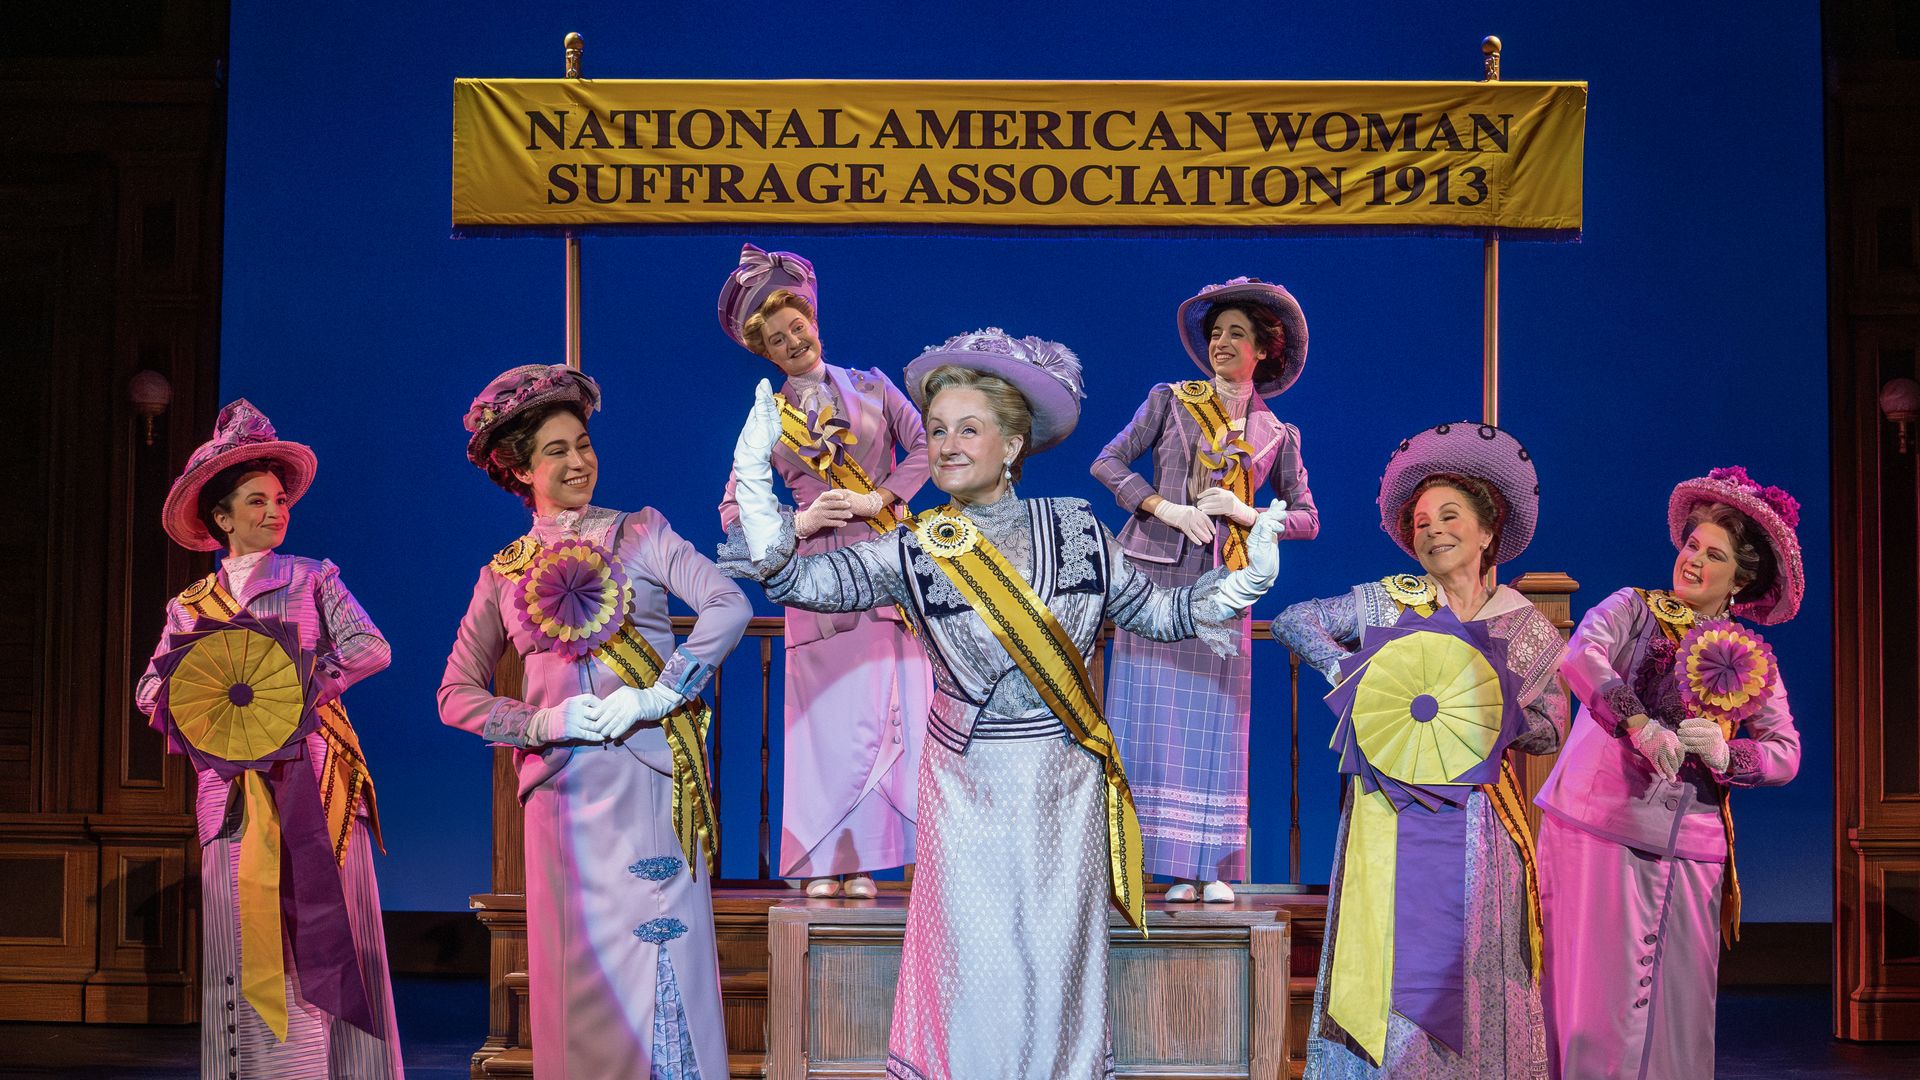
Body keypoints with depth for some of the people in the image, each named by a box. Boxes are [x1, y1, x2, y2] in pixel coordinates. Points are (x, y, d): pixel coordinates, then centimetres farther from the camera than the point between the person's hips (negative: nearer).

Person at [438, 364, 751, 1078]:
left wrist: (658, 694, -15)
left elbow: (729, 606, -7)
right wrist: (542, 722, -5)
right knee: (576, 970, 4)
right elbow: (457, 693, 12)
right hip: (559, 787, 2)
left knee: (657, 960, -4)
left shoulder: (641, 533, 6)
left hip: (649, 775, -2)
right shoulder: (503, 575, 12)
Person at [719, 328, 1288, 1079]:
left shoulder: (1074, 528, 0)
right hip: (969, 786, -1)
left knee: (1060, 958, 9)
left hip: (1065, 786, 1)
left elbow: (1153, 611, 7)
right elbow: (798, 581, -14)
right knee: (977, 961, 3)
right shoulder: (913, 551, -5)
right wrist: (754, 477, -24)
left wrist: (1245, 578, -5)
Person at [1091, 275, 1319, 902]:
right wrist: (1167, 509, -10)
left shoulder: (1275, 435, 11)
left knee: (1214, 719, -2)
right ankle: (1168, 863, 1)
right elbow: (1107, 462, 2)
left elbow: (1307, 520, 11)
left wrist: (1245, 513, -6)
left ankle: (1212, 866, 3)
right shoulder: (1172, 402, 8)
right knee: (1150, 714, -3)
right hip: (1155, 576, -1)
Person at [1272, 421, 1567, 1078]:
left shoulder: (1529, 628, 4)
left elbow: (1549, 729, 3)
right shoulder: (1389, 601, 2)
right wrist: (1351, 673, -12)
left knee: (1471, 968, 3)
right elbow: (1293, 621, 1)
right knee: (1384, 962, -1)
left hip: (1476, 816, 1)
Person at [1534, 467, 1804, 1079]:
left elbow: (1786, 754, 5)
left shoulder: (1754, 660, 14)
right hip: (1600, 826, -2)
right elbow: (1580, 657, -14)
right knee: (1602, 997, -5)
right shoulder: (1633, 610, 6)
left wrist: (1725, 756, -14)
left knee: (1679, 1006, 1)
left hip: (1689, 846, 3)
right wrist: (1638, 722, -26)